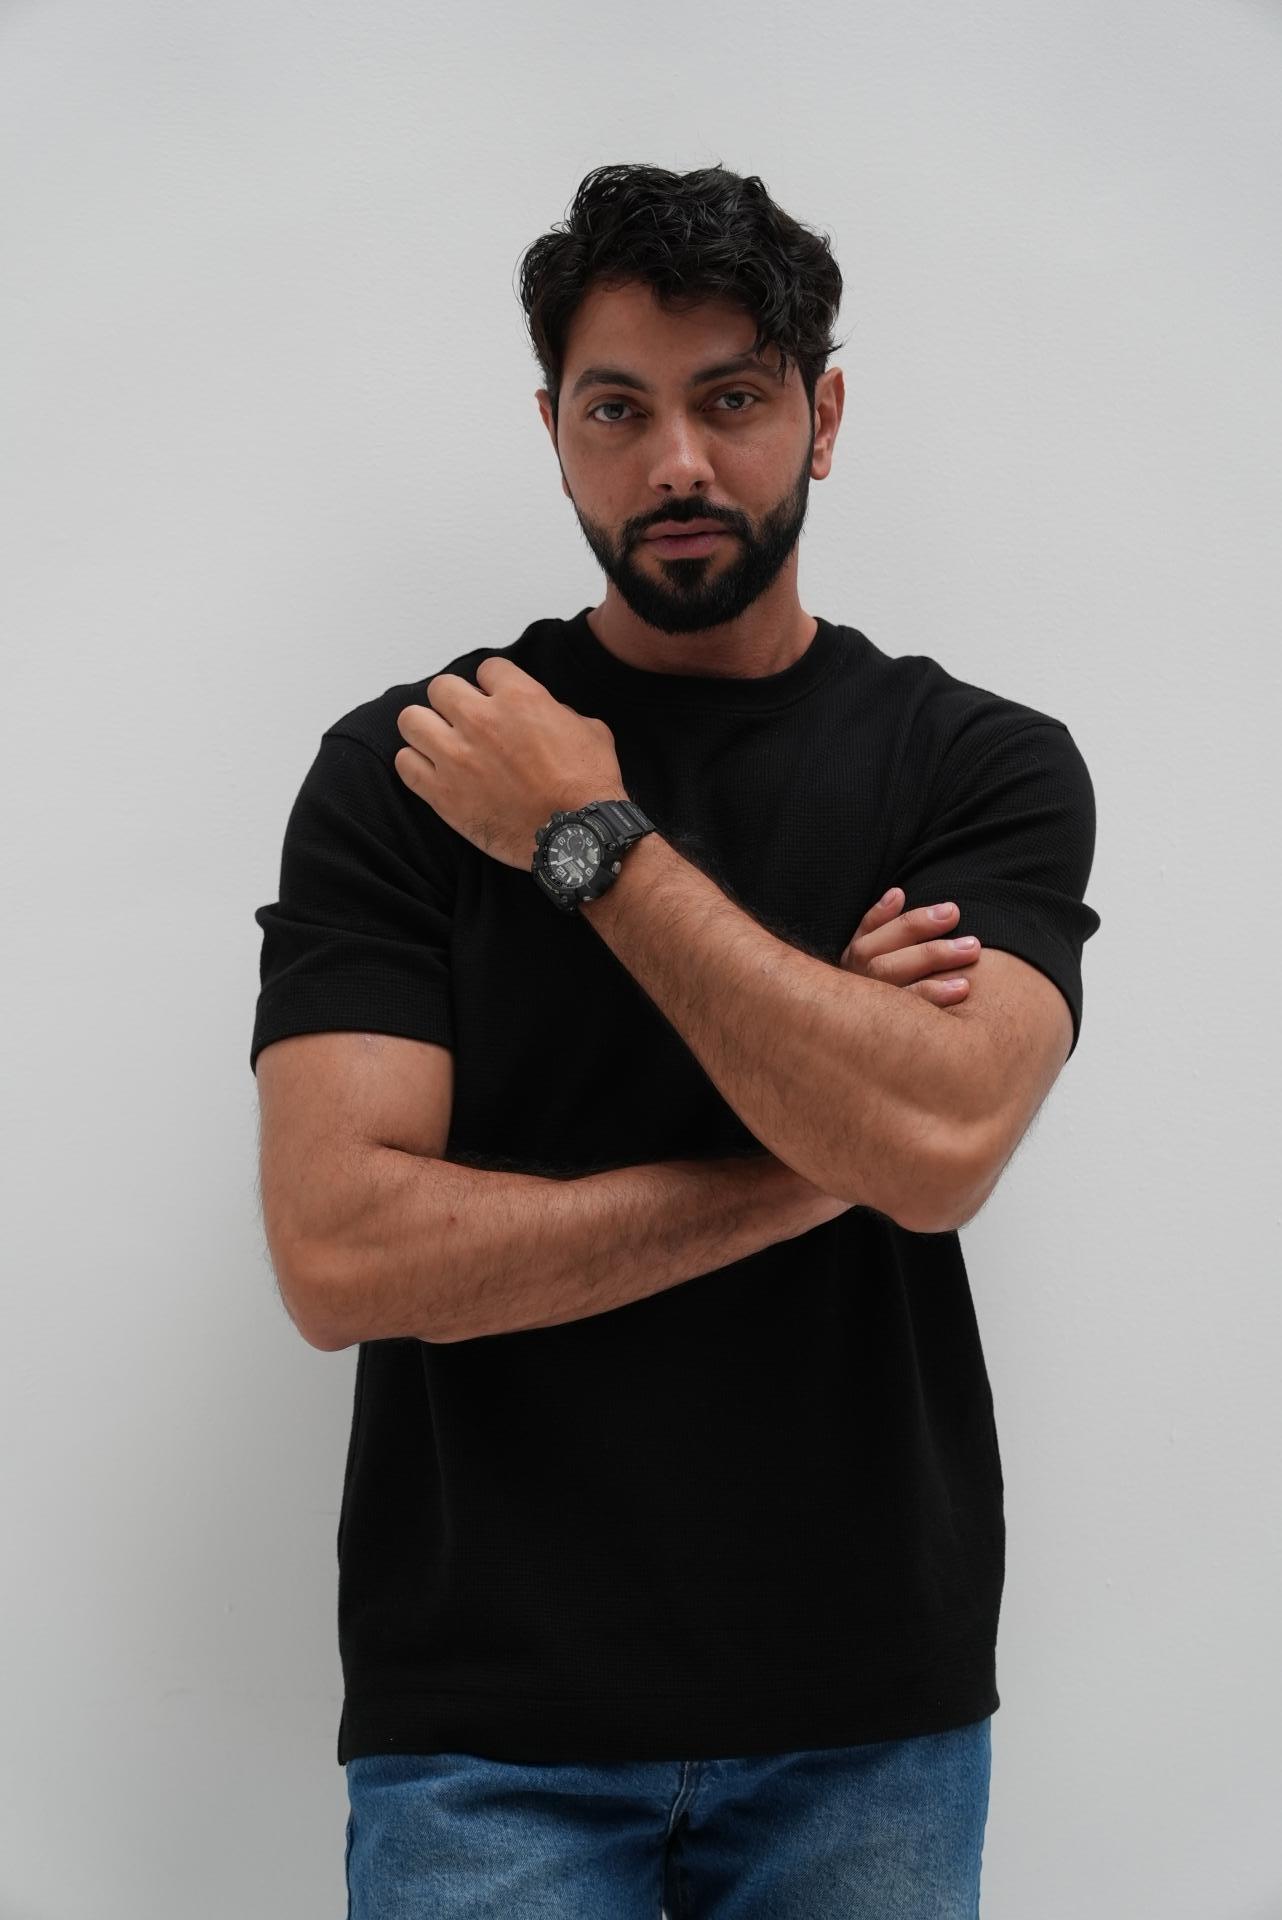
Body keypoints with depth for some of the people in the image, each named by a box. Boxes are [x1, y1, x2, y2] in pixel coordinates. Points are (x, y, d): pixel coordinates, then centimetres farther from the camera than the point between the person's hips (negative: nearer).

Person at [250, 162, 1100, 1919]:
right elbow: (339, 1255, -13)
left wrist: (593, 837, -14)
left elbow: (938, 1144, -19)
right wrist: (808, 1172, -12)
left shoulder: (988, 765, -1)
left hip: (873, 1710, 1)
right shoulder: (404, 769, -3)